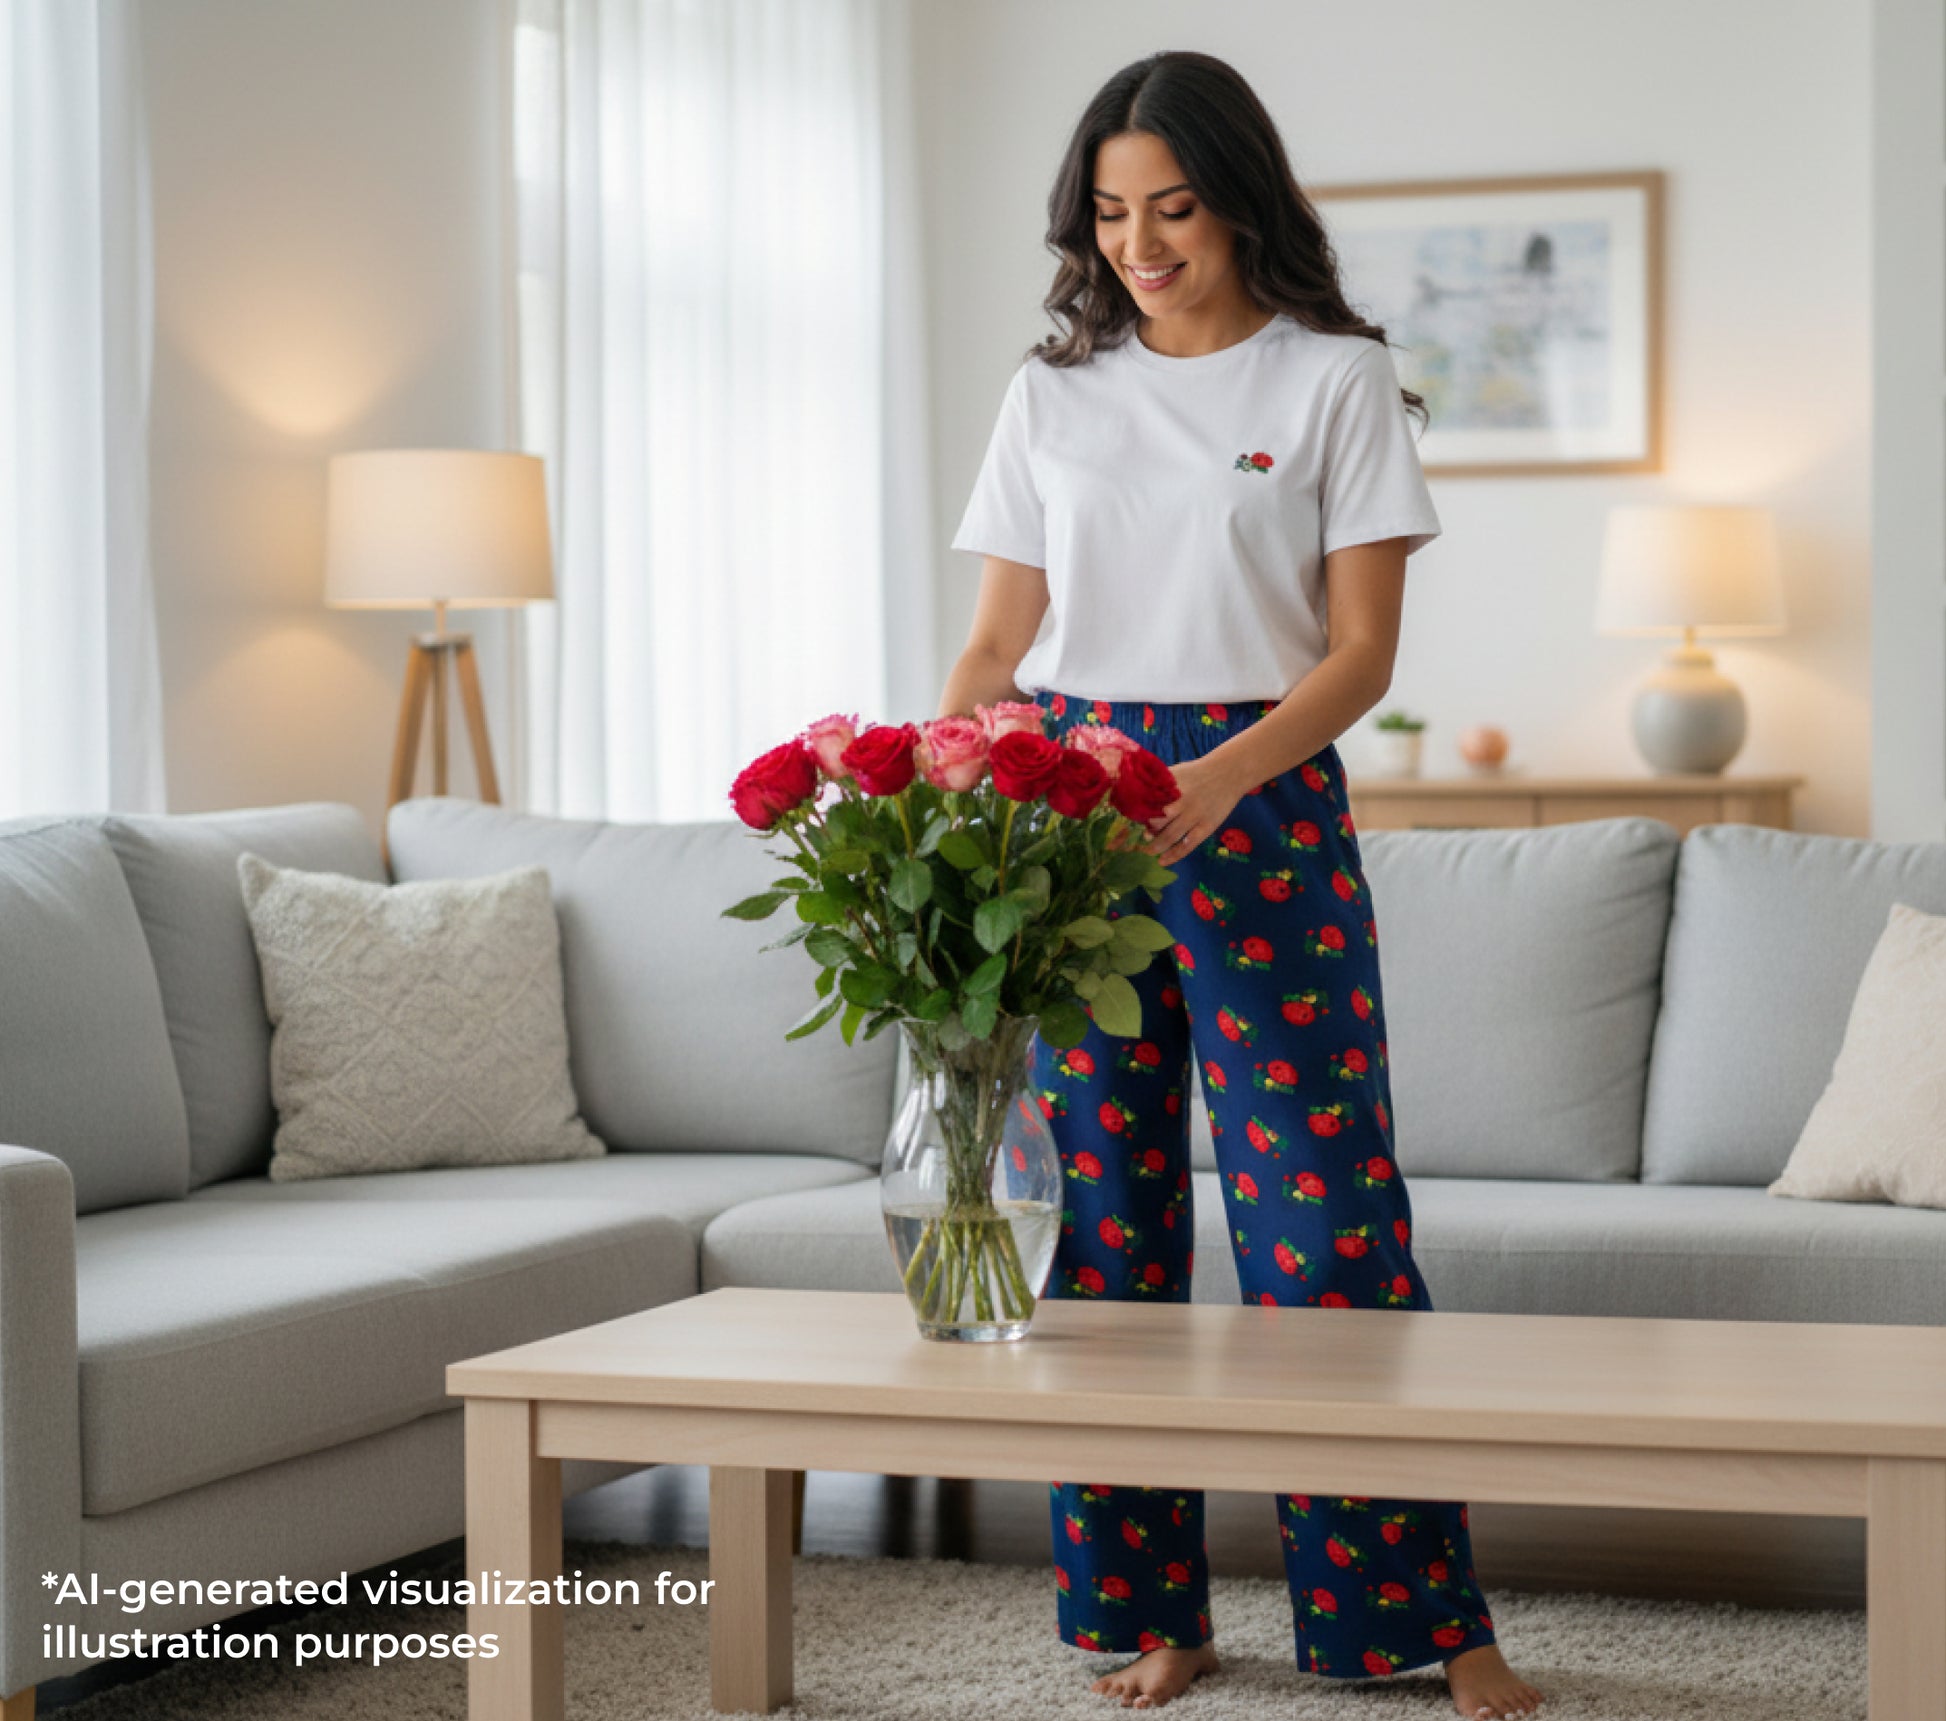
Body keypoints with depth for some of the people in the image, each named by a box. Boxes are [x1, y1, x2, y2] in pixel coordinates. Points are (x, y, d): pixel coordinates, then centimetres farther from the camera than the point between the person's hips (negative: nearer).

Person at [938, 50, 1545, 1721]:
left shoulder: (1337, 379, 1)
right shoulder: (1055, 393, 11)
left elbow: (1361, 651, -5)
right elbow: (998, 643, 11)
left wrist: (1219, 780, -20)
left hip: (1265, 806, -3)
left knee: (1323, 1205, -5)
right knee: (1106, 1208, 3)